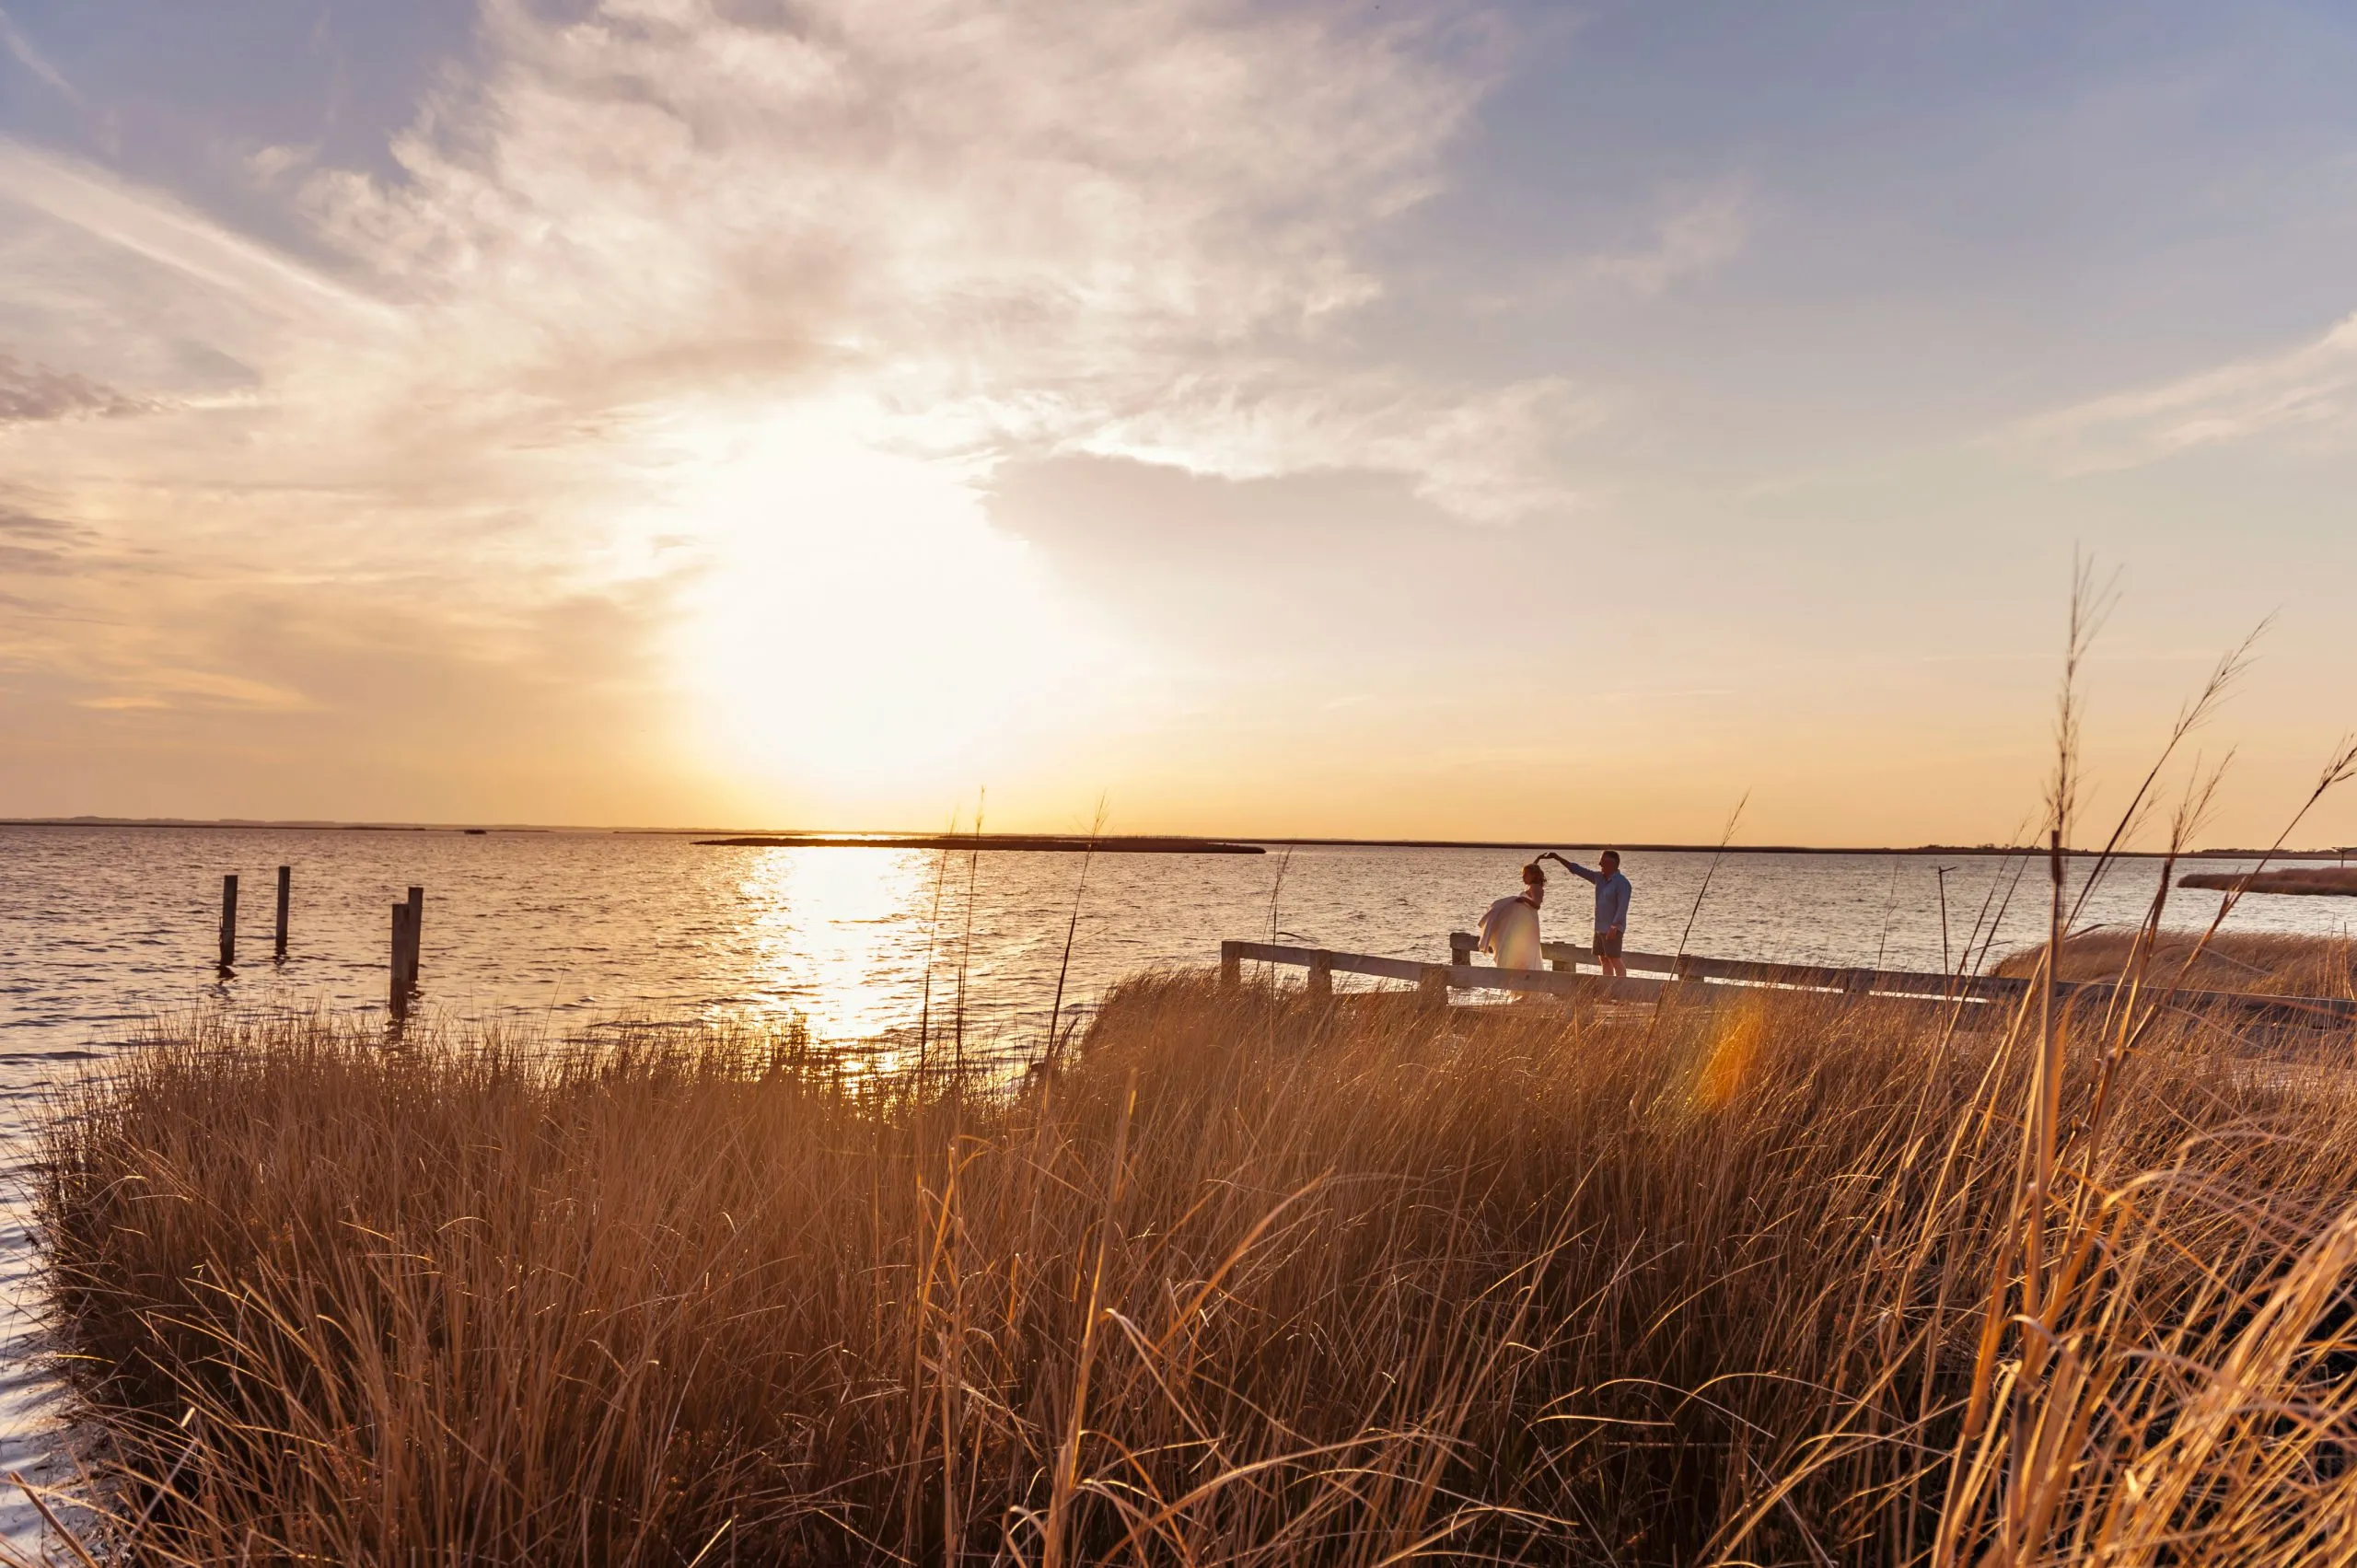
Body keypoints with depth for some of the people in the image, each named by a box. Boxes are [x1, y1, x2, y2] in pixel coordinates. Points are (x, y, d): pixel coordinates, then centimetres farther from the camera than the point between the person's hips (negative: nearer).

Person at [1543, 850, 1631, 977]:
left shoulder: (1621, 882, -13)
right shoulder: (1599, 877, 11)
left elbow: (1622, 907, -20)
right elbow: (1577, 870, 15)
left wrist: (1614, 928, -25)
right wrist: (1556, 857, 12)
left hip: (1613, 929, -8)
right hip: (1600, 928, 8)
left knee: (1614, 960, -10)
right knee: (1603, 960, 9)